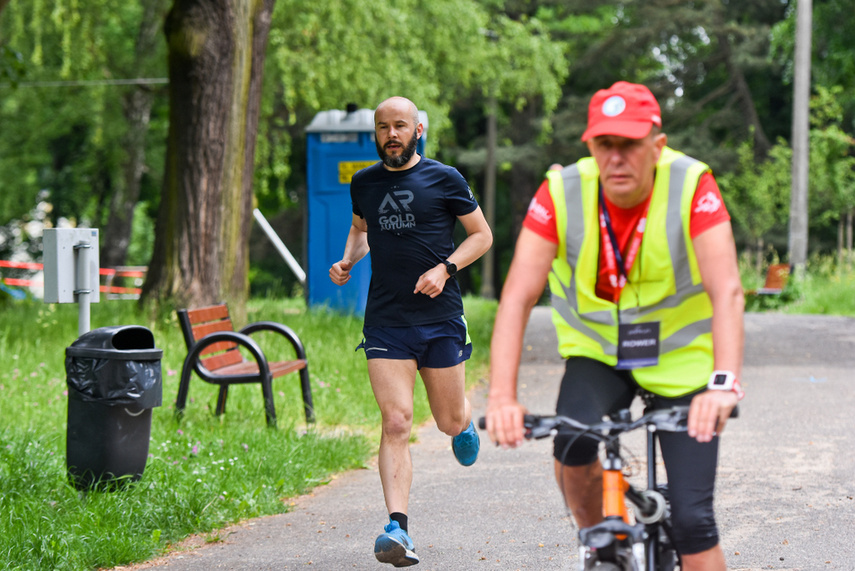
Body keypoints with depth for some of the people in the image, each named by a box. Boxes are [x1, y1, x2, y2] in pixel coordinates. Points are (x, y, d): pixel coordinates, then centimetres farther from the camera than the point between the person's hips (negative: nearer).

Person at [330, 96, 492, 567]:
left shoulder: (443, 179, -1)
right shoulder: (364, 184, 8)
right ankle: (397, 528, -16)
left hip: (440, 319, -1)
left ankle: (465, 420, 49)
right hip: (385, 321, 1)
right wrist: (348, 260, 7)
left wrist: (445, 268, -11)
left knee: (449, 422, 10)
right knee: (395, 423, -12)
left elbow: (481, 235, 5)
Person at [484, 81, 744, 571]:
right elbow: (519, 295, -24)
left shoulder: (693, 187, -22)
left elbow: (727, 292, -32)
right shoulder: (562, 193, -18)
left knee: (693, 519, -11)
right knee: (573, 444, -28)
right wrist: (502, 396, -37)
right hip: (598, 353, 1)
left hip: (681, 359, -1)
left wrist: (725, 384, -48)